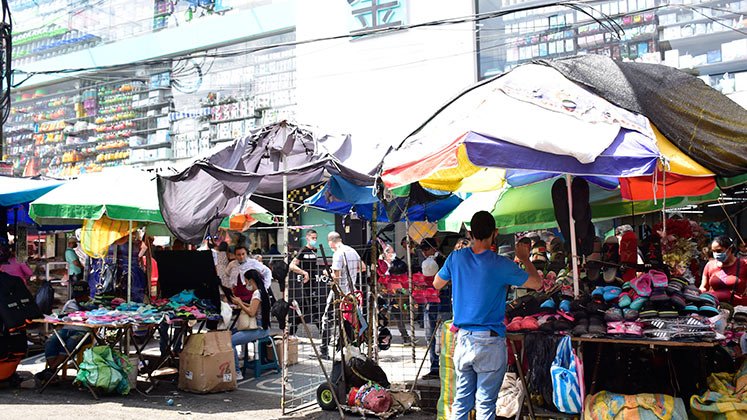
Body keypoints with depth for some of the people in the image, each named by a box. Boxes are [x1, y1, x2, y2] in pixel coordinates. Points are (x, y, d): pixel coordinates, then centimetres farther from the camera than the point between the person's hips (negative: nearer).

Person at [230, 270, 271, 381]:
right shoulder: (262, 291, 13)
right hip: (261, 327, 10)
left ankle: (237, 373, -14)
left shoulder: (257, 293, -15)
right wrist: (242, 303, 11)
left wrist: (240, 303, -7)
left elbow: (251, 313, -20)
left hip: (258, 329, -10)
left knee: (230, 341, -19)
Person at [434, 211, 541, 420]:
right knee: (486, 403, 5)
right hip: (490, 341, -4)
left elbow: (437, 284, 15)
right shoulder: (500, 265, -13)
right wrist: (525, 258, 14)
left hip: (463, 338, 4)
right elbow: (537, 283, -1)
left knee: (462, 399, 14)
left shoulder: (456, 258, -2)